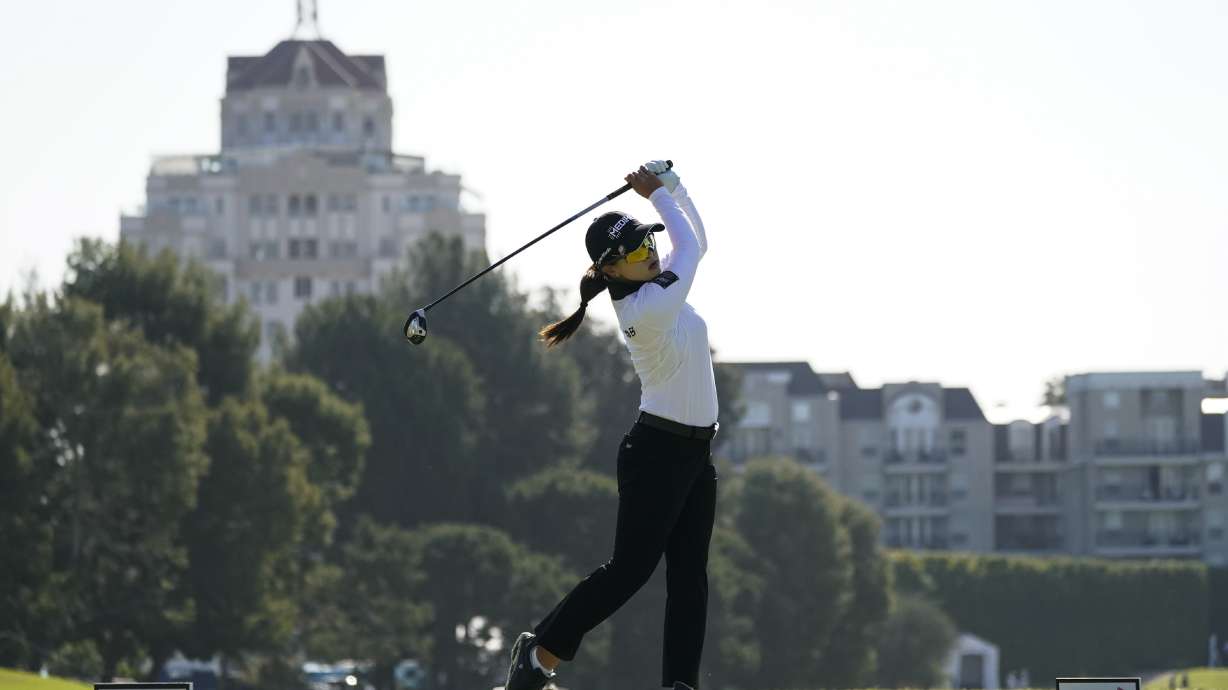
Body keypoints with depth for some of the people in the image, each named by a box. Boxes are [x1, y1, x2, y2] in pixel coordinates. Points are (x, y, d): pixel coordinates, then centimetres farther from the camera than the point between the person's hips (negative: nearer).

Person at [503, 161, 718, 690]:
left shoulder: (657, 285, 7)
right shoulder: (646, 311, -20)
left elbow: (694, 244, 19)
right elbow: (690, 248, -11)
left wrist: (671, 185, 6)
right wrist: (658, 194, 1)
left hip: (693, 454, 9)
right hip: (658, 452, -9)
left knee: (689, 574, 2)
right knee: (630, 568, -7)